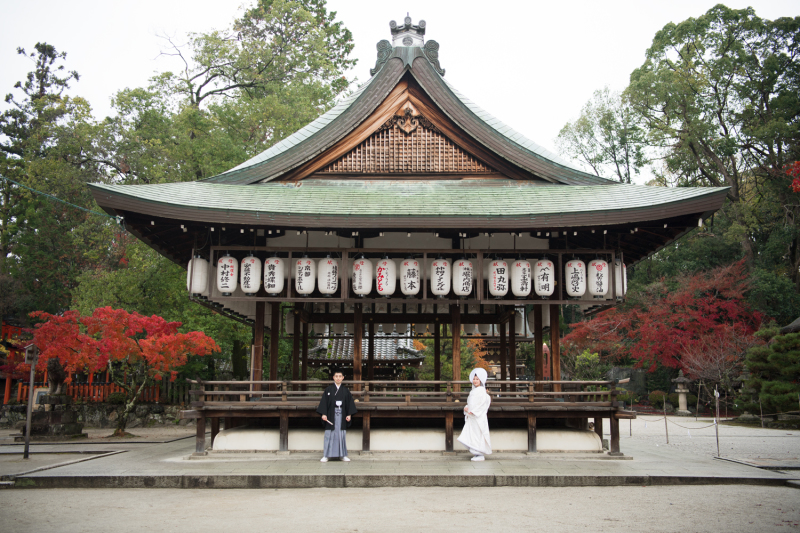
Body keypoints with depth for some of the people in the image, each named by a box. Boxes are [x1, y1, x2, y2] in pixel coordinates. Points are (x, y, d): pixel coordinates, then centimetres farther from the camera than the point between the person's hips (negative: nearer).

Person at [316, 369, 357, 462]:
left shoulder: (346, 390, 6)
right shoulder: (329, 389, 1)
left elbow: (350, 402, 7)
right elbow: (324, 402, -2)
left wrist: (349, 414, -1)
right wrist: (324, 414, -10)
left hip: (342, 415, 2)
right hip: (331, 415, -2)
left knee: (342, 435, 6)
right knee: (329, 435, -2)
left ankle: (343, 455, 13)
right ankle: (326, 455, 3)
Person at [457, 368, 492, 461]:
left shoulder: (482, 391, -9)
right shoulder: (473, 391, 17)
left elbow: (483, 403, -16)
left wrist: (473, 411, -19)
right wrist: (466, 408, 1)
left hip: (478, 417, -8)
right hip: (471, 417, 8)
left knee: (478, 435, -7)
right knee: (473, 435, 7)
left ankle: (480, 455, -3)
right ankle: (477, 454, 13)